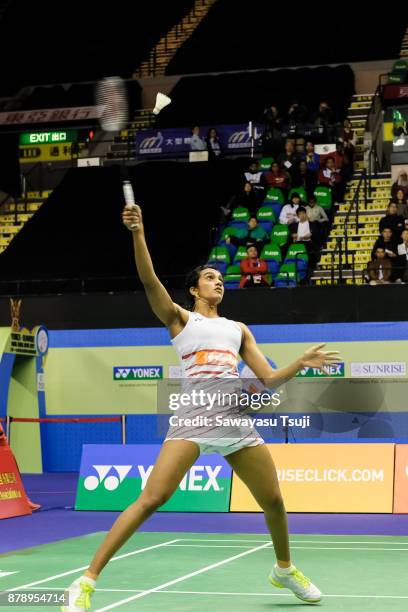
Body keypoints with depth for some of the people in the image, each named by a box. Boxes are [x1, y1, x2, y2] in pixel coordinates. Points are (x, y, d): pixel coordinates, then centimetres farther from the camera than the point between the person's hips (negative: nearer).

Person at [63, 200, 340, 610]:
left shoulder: (238, 329, 23)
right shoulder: (180, 318, 12)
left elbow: (270, 379, 20)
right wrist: (138, 233, -19)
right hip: (194, 418, -5)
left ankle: (284, 570, 39)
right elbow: (149, 280, -5)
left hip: (237, 421, 5)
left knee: (273, 500, 11)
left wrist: (301, 363, 2)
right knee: (151, 499, -17)